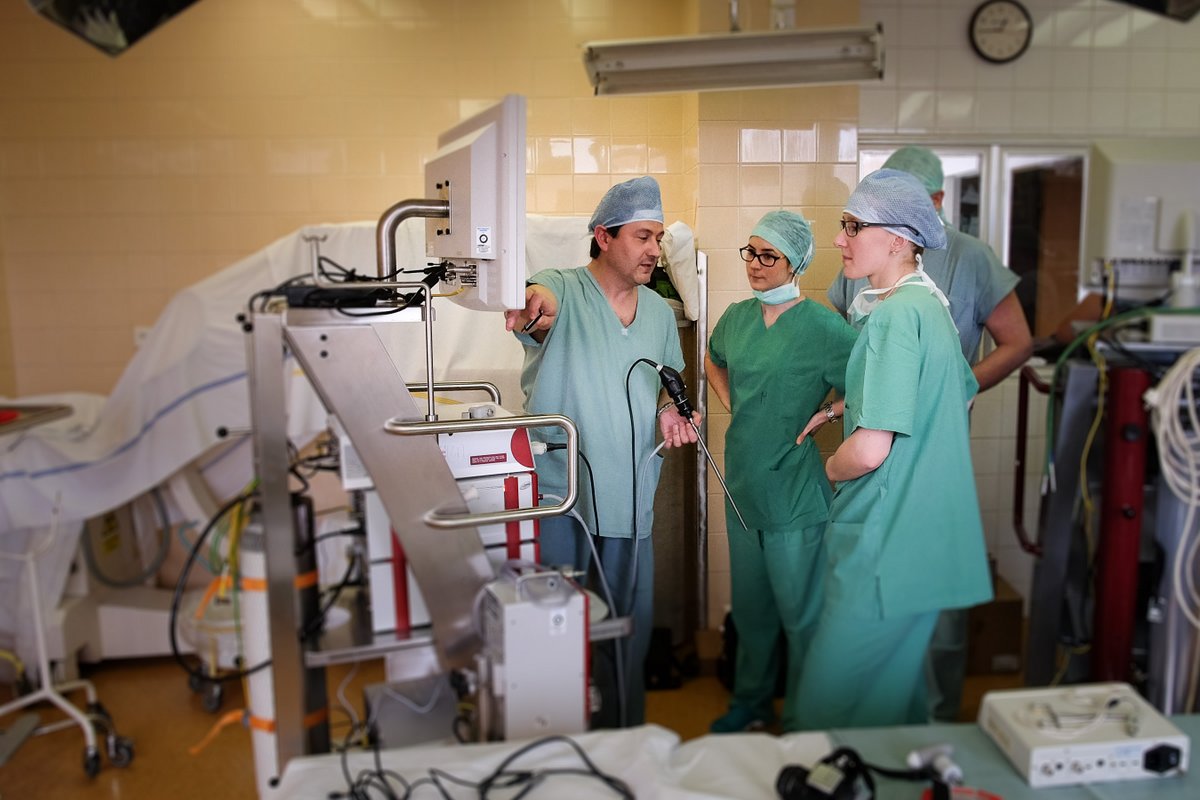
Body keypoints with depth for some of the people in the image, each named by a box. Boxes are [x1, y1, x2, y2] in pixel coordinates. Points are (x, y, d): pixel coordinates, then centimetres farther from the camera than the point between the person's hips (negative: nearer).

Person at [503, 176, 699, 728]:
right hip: (559, 495, -5)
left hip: (630, 497, 5)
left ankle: (624, 731, 35)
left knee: (629, 625, 15)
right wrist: (531, 307, -56)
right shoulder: (563, 290, -8)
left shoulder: (659, 312, 11)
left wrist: (671, 411, -1)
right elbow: (539, 300, -32)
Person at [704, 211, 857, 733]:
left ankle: (802, 724, 24)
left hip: (795, 494, -6)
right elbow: (713, 360, 25)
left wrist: (819, 419, -16)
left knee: (800, 614, 6)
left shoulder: (824, 328, -14)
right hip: (742, 486, 7)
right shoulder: (736, 317, 5)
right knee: (750, 608, 21)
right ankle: (750, 703, 39)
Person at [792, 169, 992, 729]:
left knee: (831, 704, 0)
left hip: (885, 546, -10)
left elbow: (870, 449, -26)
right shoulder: (930, 305, 11)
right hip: (923, 536, 10)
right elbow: (963, 392, 29)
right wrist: (844, 406, 23)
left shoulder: (896, 313, -19)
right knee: (895, 691, 21)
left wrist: (830, 467, -2)